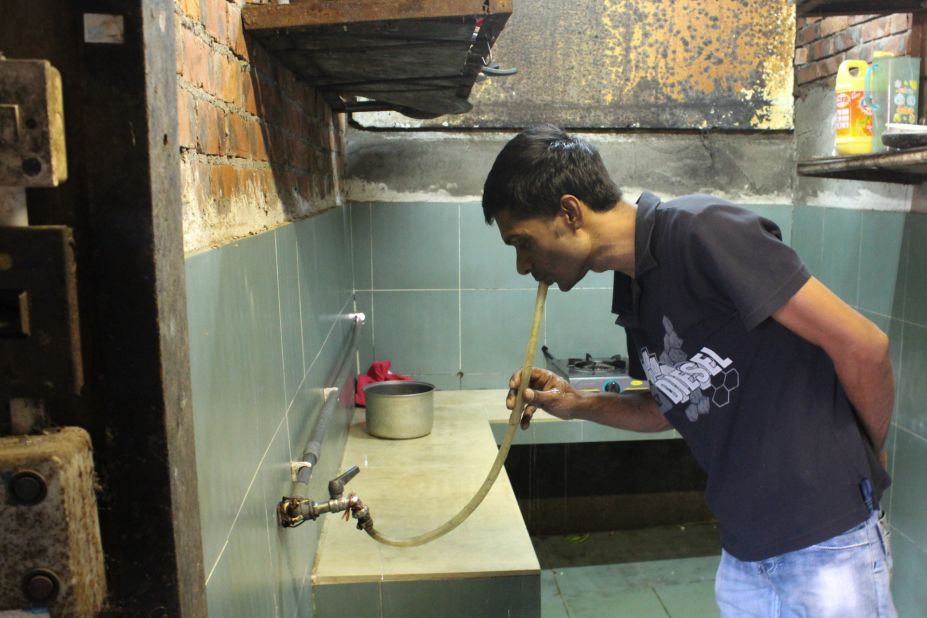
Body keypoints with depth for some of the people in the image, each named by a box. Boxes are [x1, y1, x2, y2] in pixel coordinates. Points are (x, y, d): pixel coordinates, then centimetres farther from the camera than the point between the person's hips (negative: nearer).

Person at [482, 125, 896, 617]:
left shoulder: (704, 232, -21)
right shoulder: (631, 289, 4)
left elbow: (862, 346, -18)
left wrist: (868, 460, -2)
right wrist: (578, 405, 1)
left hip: (828, 539, -7)